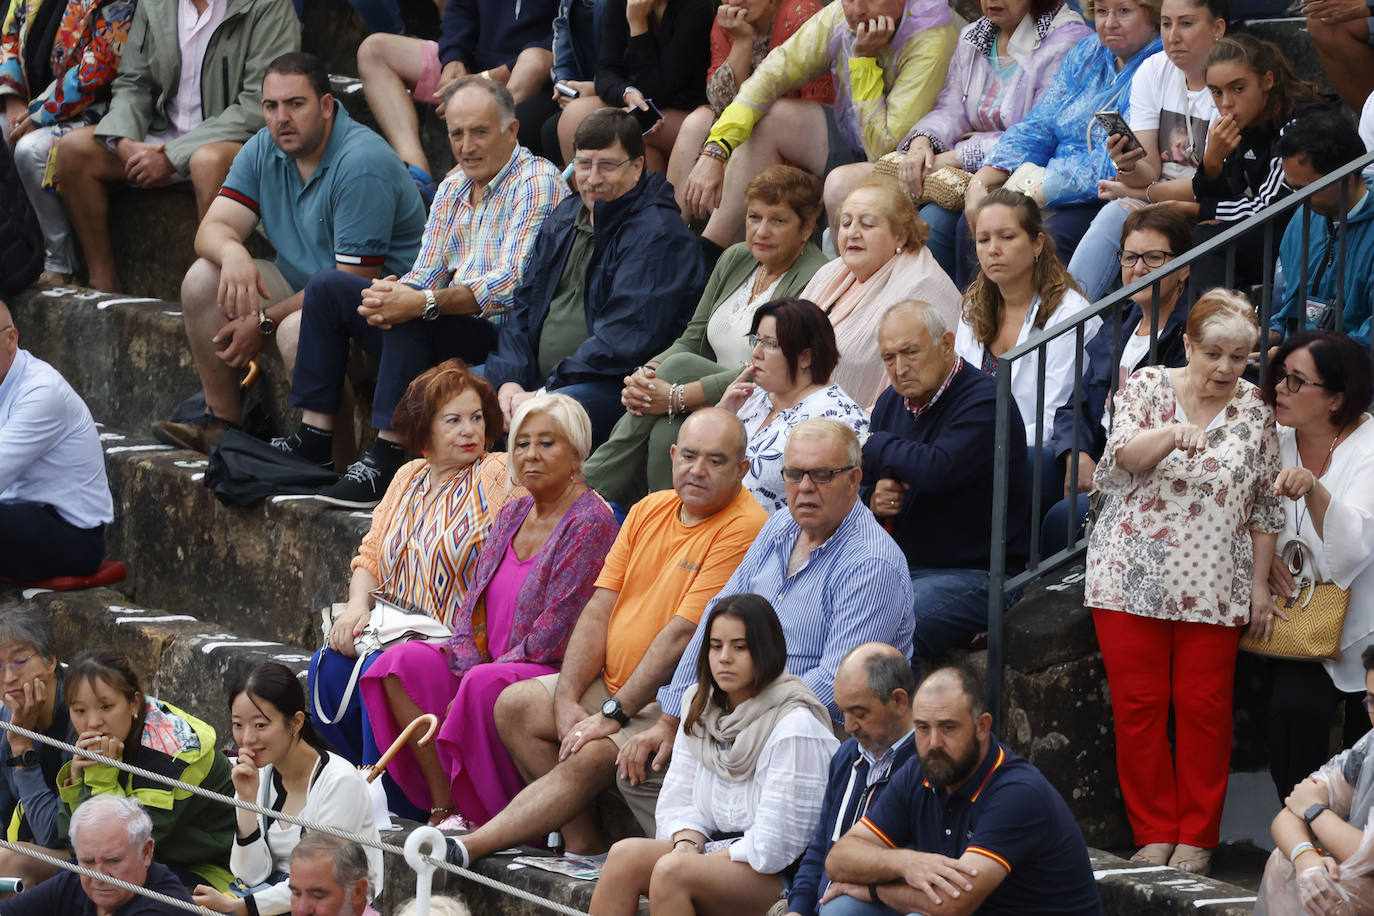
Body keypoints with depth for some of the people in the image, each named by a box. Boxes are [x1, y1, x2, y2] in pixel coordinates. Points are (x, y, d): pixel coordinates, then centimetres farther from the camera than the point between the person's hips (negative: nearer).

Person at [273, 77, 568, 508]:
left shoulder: (536, 182, -10)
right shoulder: (453, 188, 15)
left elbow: (511, 285, -23)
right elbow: (427, 274, 11)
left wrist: (422, 303, -34)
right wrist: (389, 294, -15)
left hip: (503, 336, -9)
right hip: (448, 332, 9)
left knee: (414, 315, -34)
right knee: (328, 288, 4)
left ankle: (387, 456, -33)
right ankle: (313, 436, 0)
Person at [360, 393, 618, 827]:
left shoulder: (591, 523, -10)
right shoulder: (511, 515, 16)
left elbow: (555, 635, -16)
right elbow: (472, 607, 13)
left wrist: (476, 682, -17)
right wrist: (470, 670, -7)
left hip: (556, 677, -8)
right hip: (490, 666, 8)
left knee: (486, 687, -36)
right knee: (402, 662, -12)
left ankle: (487, 820, -21)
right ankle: (444, 806, -17)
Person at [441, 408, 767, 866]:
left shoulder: (743, 530, -16)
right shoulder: (650, 510, 10)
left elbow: (683, 634, -21)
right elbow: (600, 608, 7)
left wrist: (612, 714, -21)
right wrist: (567, 699, -6)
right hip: (610, 683, 8)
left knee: (591, 756, -28)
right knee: (515, 704, -7)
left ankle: (469, 848, -30)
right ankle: (585, 845, -13)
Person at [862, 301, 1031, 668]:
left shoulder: (984, 401, -13)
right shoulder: (892, 402, 14)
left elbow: (937, 469, -29)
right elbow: (863, 489, 23)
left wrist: (875, 446, -10)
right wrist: (874, 502, -4)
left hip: (972, 573, -8)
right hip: (899, 566, 8)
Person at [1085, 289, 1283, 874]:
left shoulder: (1254, 409, 4)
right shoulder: (1148, 387, 0)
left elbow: (1265, 505, 9)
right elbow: (1121, 460, -17)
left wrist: (1260, 584, 5)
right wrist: (1174, 433, -35)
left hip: (1213, 587, 1)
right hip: (1133, 578, -1)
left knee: (1204, 709, -1)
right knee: (1137, 705, 0)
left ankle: (1197, 837, 9)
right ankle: (1154, 832, 9)